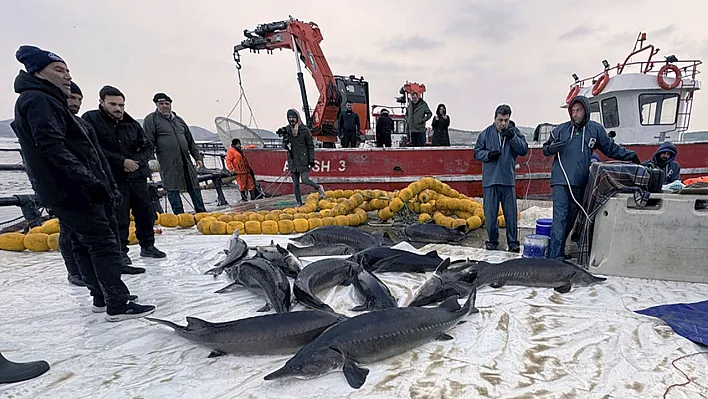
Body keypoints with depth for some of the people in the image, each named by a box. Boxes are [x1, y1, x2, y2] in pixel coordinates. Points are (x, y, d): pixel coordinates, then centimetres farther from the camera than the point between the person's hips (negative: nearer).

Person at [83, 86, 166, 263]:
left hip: (137, 176, 5)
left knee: (146, 213, 10)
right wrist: (122, 161, -17)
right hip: (113, 178, -4)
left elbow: (147, 147, 12)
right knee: (119, 218, -2)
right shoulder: (91, 119, -5)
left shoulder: (132, 124, 7)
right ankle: (120, 250, 16)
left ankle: (147, 246, 26)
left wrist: (137, 161, -7)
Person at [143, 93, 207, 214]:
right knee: (172, 189, -1)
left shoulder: (178, 120, 19)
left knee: (194, 187, 7)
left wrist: (197, 157, 16)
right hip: (168, 163, -5)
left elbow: (190, 141, 22)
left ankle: (202, 213, 16)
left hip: (185, 161, 5)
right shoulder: (151, 120, 3)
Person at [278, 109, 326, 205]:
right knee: (295, 184, 5)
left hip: (303, 160, -4)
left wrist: (311, 159, -6)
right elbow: (284, 146, 9)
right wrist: (285, 138, -13)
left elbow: (311, 146, 0)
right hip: (292, 160, 4)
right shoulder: (287, 129, 8)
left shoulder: (304, 130, -3)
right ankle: (299, 203, 15)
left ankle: (319, 188, 15)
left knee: (305, 180, -13)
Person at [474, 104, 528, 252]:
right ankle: (492, 240, 21)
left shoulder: (514, 132, 5)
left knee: (511, 213, 5)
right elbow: (477, 153, 5)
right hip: (490, 180, 0)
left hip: (508, 180, 1)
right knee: (490, 213, 6)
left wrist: (513, 138, -15)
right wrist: (488, 154, -14)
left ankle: (513, 242, 18)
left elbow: (524, 150, -2)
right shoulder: (486, 133, 3)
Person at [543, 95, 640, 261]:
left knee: (571, 218, 9)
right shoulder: (560, 129, 6)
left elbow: (611, 148, 21)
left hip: (580, 184, 3)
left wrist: (631, 156, 17)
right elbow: (545, 149, 12)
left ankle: (559, 251, 21)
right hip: (560, 181, -3)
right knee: (560, 218, -11)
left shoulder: (595, 129, 10)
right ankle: (555, 256, -11)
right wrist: (551, 148, -9)